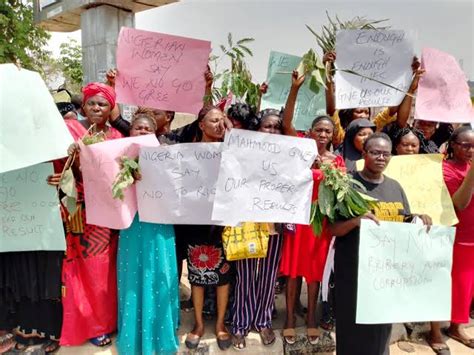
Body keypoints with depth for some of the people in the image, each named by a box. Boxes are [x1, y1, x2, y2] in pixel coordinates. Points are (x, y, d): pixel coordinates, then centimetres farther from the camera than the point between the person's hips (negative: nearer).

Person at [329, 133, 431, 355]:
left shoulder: (395, 187, 8)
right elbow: (332, 229, -11)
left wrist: (419, 220, -7)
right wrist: (355, 221, -28)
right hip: (354, 269, -5)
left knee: (382, 323, 18)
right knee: (353, 324, 6)